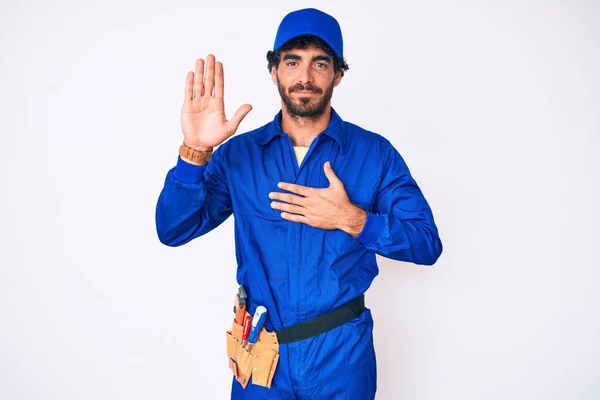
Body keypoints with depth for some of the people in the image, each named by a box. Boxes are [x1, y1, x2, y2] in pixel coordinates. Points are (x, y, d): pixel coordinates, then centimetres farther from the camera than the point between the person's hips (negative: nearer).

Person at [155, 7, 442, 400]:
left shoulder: (374, 152, -6)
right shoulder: (238, 153, -2)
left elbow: (428, 243, -7)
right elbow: (173, 231, -9)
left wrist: (352, 220, -22)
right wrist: (195, 151, -23)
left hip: (342, 353, -1)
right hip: (260, 352, 1)